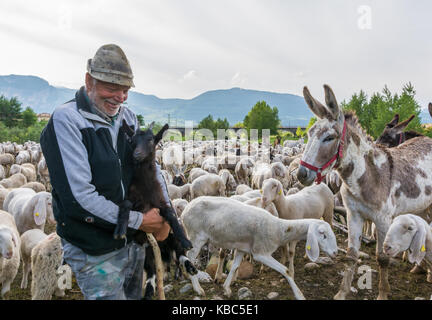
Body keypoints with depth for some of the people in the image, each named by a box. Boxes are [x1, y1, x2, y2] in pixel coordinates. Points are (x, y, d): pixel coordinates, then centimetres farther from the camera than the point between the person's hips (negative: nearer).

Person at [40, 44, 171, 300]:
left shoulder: (128, 118, 2)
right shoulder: (67, 120, -18)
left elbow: (151, 168, 11)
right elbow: (78, 196, -25)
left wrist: (164, 213, -5)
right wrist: (138, 220, -19)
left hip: (133, 241, 7)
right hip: (95, 253, -6)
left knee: (136, 295, 23)